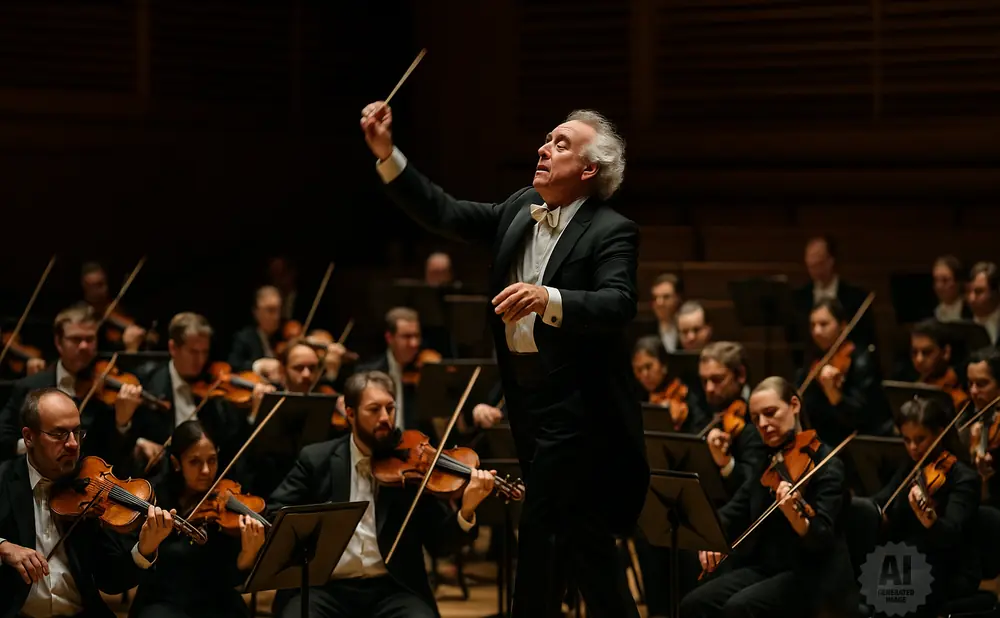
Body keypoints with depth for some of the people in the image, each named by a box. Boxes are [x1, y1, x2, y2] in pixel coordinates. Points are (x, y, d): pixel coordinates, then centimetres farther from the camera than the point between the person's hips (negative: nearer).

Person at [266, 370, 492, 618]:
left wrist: (466, 512, -18)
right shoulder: (316, 459, 9)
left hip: (393, 588, 0)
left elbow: (438, 539, 3)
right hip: (324, 586, 0)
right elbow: (273, 515, 8)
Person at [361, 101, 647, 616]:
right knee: (581, 535, 15)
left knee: (539, 531, -8)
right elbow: (444, 214, 8)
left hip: (575, 403, -8)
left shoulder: (611, 231, -13)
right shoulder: (521, 210, 9)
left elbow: (618, 305, -27)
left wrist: (548, 298, -42)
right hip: (525, 395, 8)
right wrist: (387, 154, -1)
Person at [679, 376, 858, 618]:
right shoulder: (770, 461, 13)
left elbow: (822, 539, -21)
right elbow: (734, 511, 9)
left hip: (812, 579, -7)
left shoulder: (826, 466, -10)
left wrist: (793, 515, -43)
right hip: (766, 568, 7)